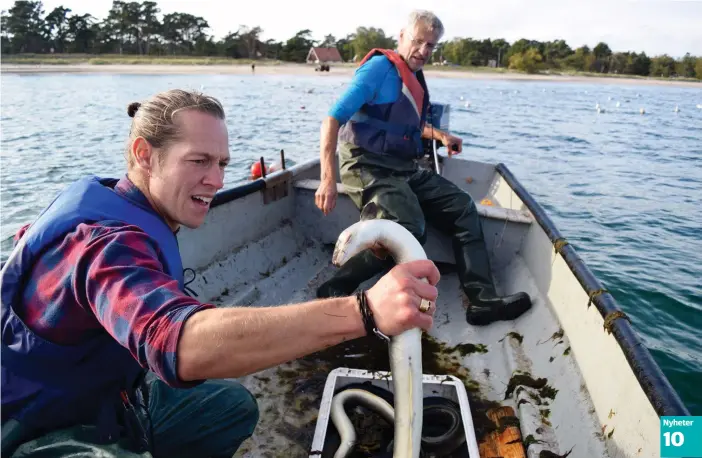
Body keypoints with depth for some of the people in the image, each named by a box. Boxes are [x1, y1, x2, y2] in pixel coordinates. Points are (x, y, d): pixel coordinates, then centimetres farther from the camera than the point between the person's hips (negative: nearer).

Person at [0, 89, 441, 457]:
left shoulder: (115, 205, 0)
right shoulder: (107, 243, -33)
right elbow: (179, 342, -53)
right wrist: (363, 311, -57)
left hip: (98, 400, 10)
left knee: (233, 404, 12)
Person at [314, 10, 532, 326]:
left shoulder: (415, 76, 18)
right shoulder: (380, 67, -9)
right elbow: (333, 120, -18)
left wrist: (439, 135, 25)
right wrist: (328, 180, -28)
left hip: (405, 169, 9)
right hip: (369, 167, -9)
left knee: (463, 208, 0)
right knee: (409, 230, -31)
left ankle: (482, 300, -4)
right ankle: (335, 291, -17)